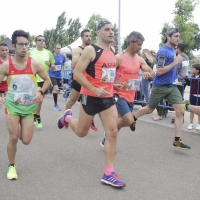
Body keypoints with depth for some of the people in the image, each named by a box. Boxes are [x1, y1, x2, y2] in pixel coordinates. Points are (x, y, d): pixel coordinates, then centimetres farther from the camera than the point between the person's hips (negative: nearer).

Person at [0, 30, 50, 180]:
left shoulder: (34, 64, -9)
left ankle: (20, 129, 38)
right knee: (13, 138, -5)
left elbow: (47, 80, 4)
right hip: (12, 105, -1)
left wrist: (40, 92, -14)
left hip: (29, 106, 1)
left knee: (26, 140, 0)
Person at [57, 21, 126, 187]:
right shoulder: (90, 50, -13)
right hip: (91, 97, -6)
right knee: (81, 132, 11)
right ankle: (67, 118, 46)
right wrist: (95, 90, -25)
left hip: (108, 98, 6)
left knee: (112, 132, -4)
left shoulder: (113, 53, 10)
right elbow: (77, 74, -18)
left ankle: (108, 174, 3)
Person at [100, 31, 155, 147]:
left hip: (131, 96, 7)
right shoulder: (119, 58, -13)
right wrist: (118, 83, -28)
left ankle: (107, 139, 35)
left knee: (122, 119, 14)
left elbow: (153, 73, 3)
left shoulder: (140, 59, 6)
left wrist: (149, 74, -20)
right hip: (119, 94, -7)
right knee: (129, 121, -17)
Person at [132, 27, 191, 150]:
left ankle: (177, 141, 0)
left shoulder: (173, 50, 10)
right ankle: (133, 119, 40)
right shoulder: (163, 52, -16)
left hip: (172, 86, 7)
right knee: (149, 109, 11)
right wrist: (175, 62, -21)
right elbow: (159, 71, -22)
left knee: (180, 111, -5)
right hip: (160, 86, -7)